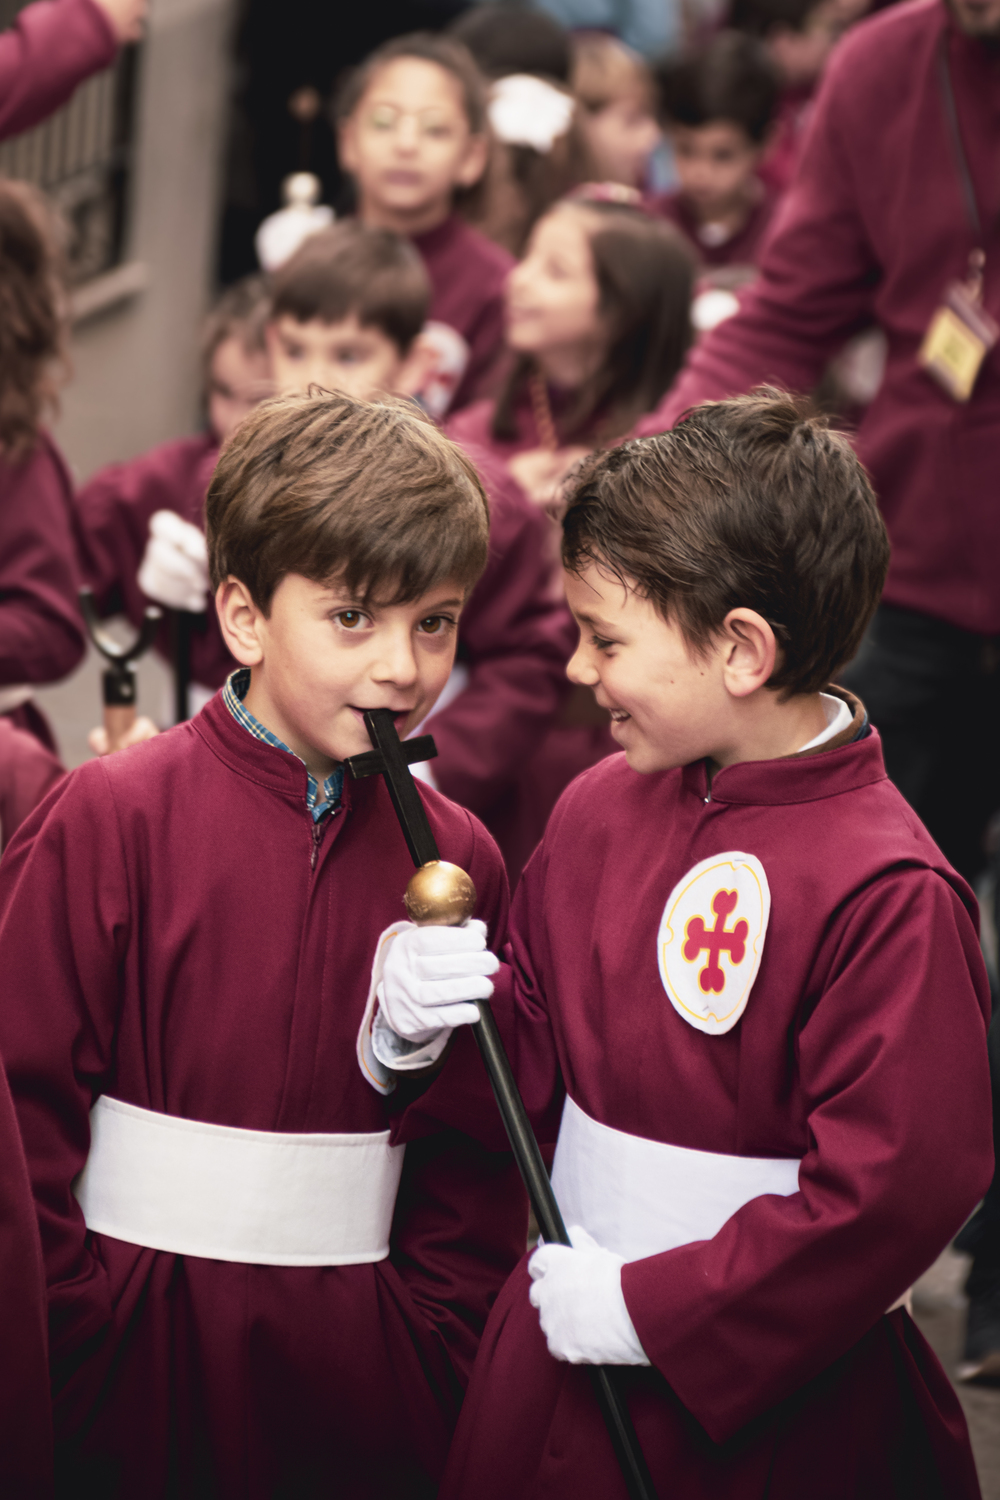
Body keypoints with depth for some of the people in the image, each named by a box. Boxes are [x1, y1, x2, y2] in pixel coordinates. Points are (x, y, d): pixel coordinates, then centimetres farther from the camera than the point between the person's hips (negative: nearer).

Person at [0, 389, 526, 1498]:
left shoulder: (457, 859, 4)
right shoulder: (111, 819, -7)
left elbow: (480, 1160, 10)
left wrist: (436, 1350, 2)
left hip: (363, 1364, 3)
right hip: (146, 1358, -3)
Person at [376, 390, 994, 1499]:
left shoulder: (887, 895, -20)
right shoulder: (598, 807, 4)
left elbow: (895, 1189, -23)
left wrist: (647, 1308, -18)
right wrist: (441, 1023, -6)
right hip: (554, 1356, 7)